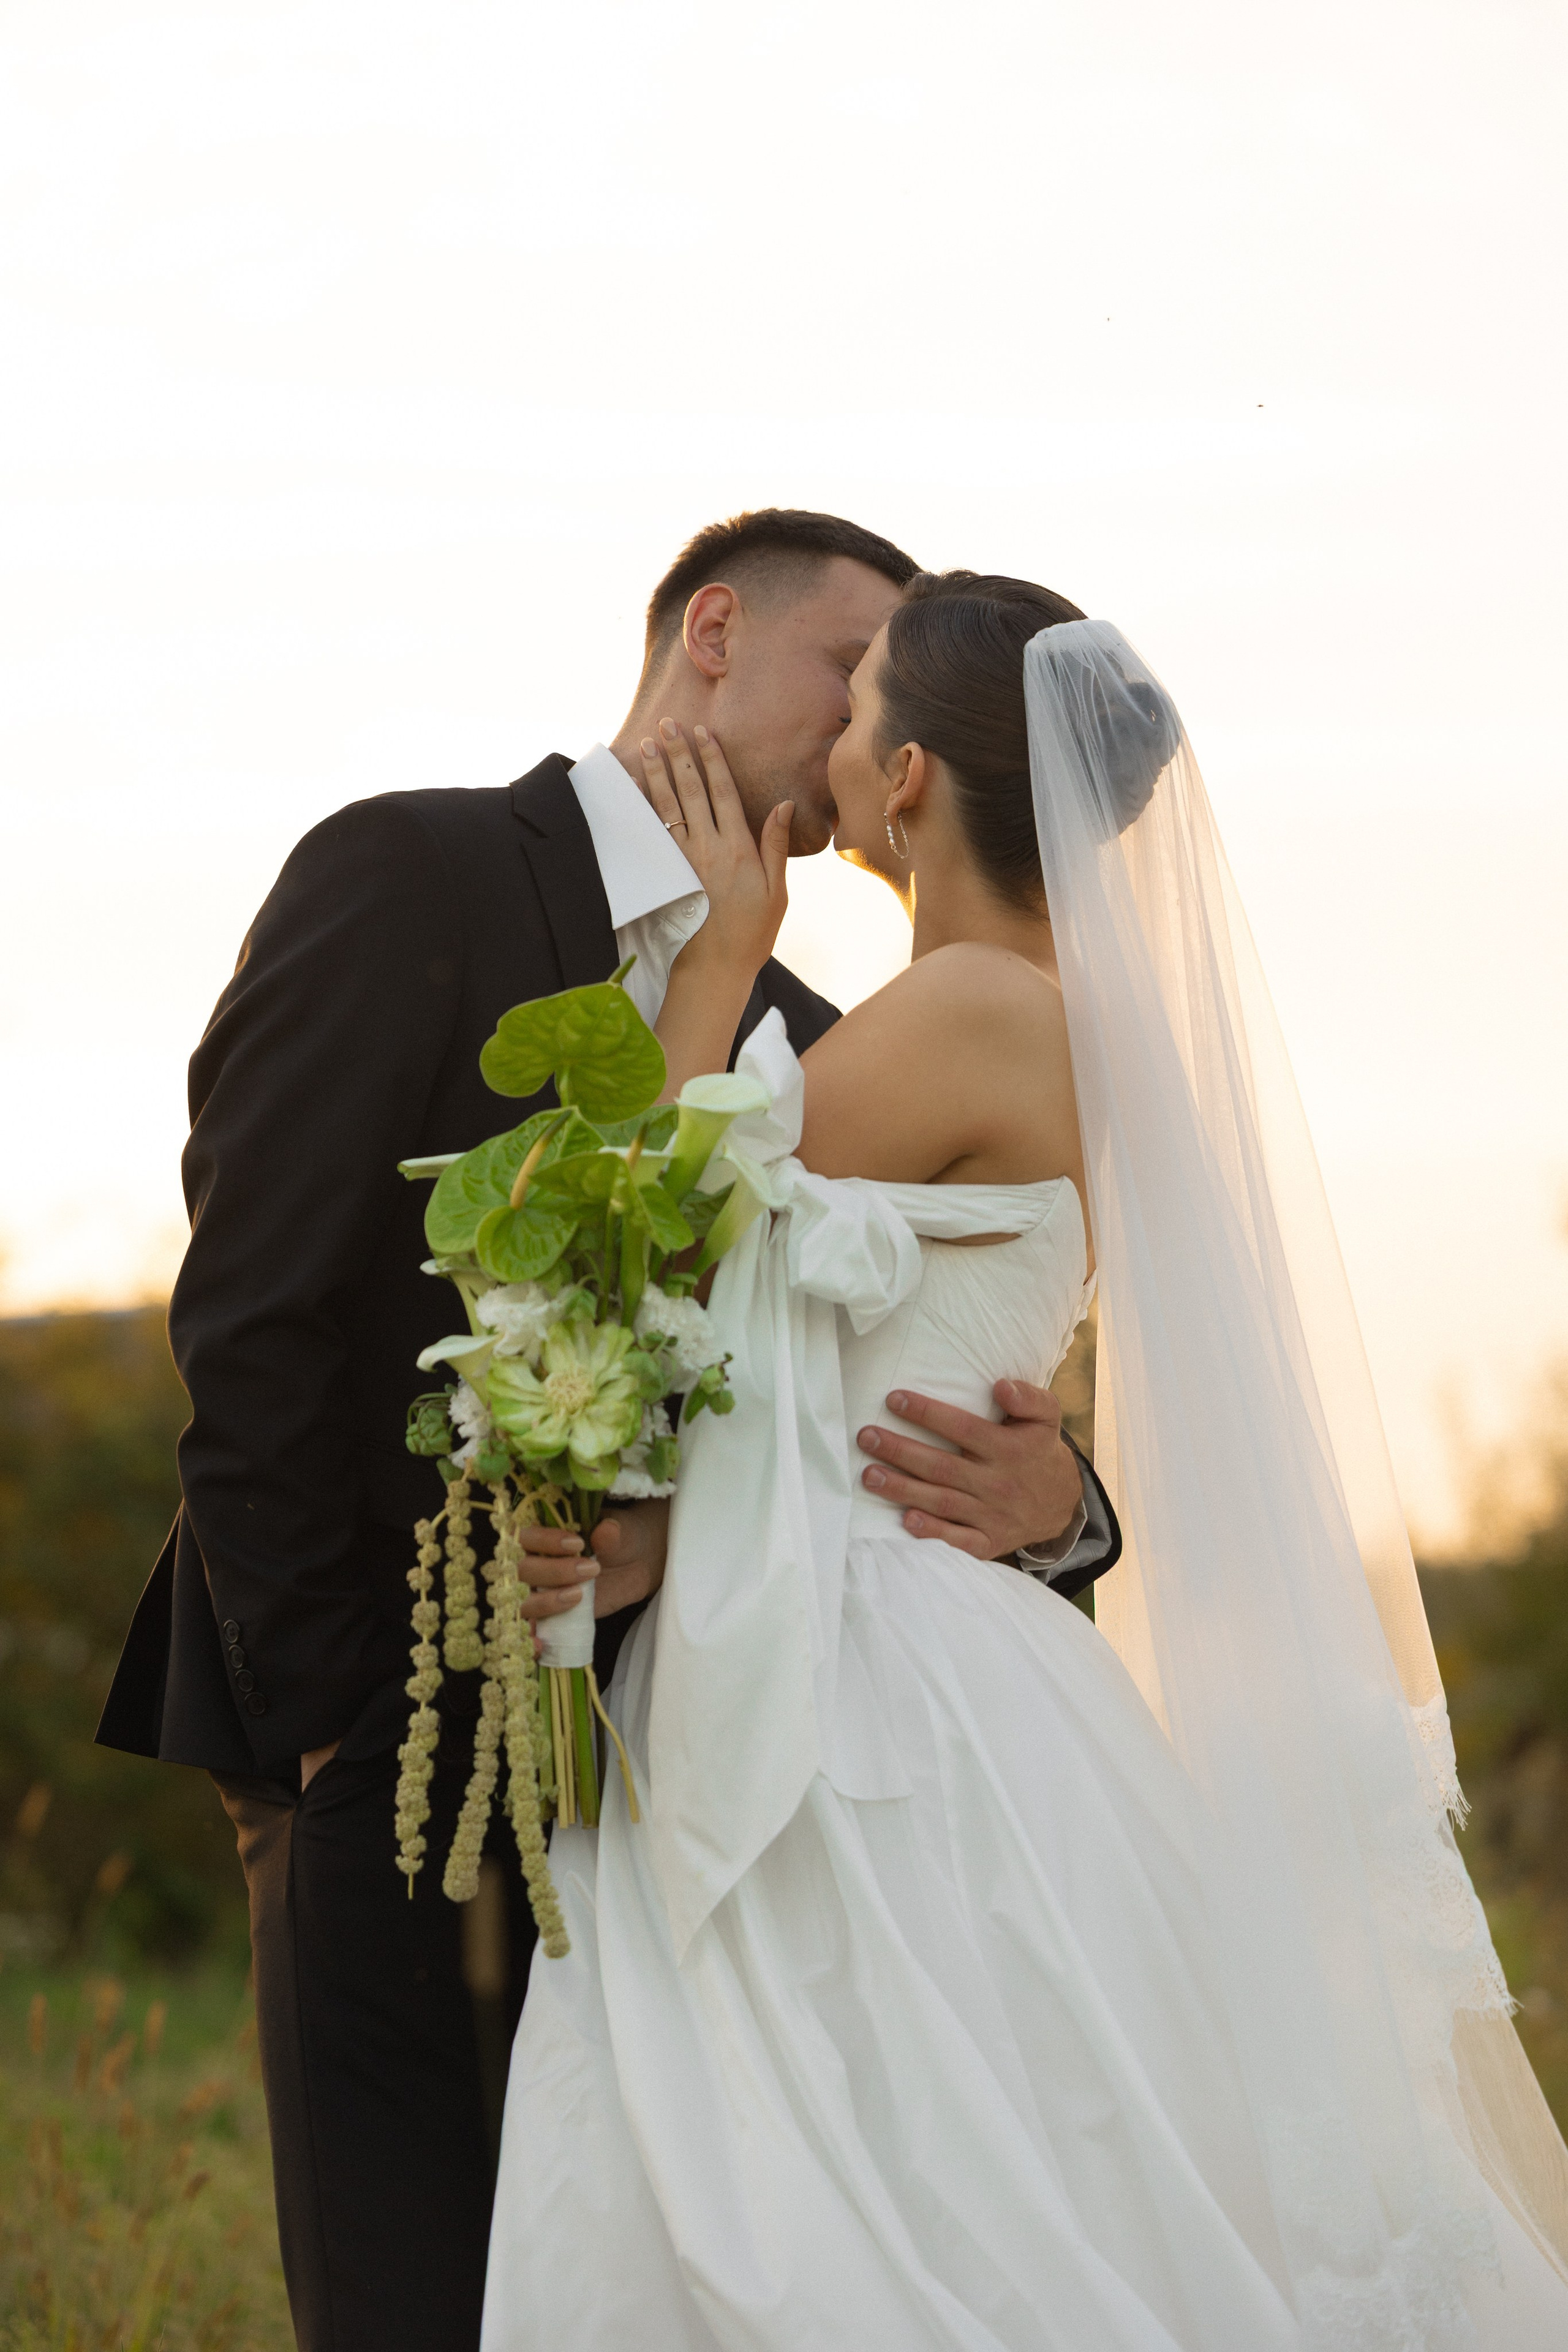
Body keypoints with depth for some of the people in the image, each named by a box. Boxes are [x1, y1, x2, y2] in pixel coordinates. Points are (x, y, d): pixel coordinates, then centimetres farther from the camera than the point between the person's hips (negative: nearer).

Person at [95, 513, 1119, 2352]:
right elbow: (247, 1327, -10)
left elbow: (920, 1411, 8)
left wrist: (1045, 1501, -17)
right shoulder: (409, 876, -3)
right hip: (384, 1763, -6)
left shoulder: (805, 1045, 16)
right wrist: (340, 1721, -12)